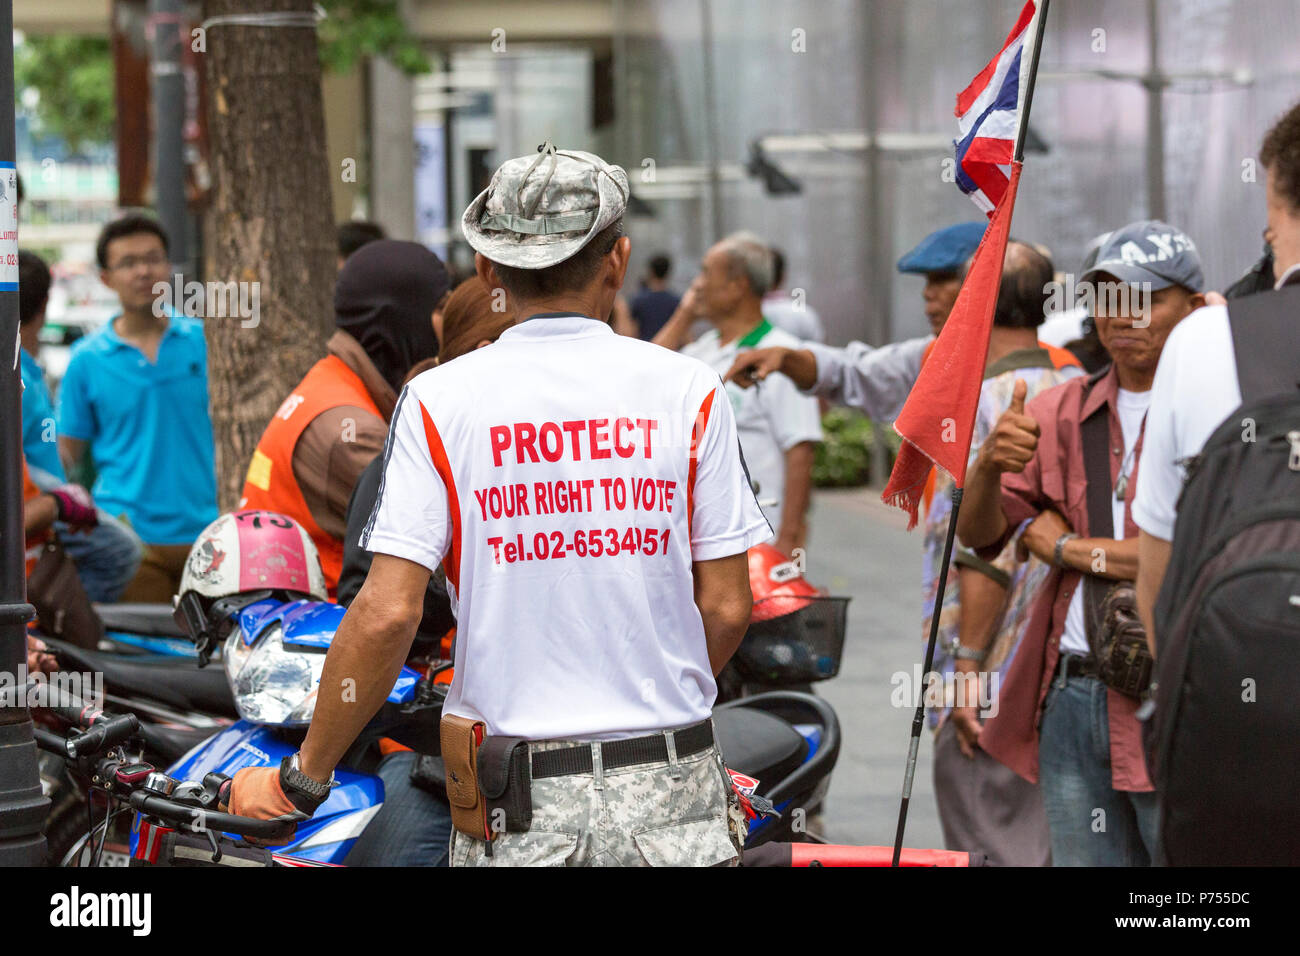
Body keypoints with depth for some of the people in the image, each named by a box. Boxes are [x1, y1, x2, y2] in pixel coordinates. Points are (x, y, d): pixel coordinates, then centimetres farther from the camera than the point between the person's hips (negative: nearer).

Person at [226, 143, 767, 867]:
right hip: (670, 798, 0)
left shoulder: (440, 401, -3)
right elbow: (727, 608, -1)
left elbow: (387, 614, -10)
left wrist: (300, 780, 0)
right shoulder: (690, 390, -1)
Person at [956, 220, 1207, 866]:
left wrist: (1067, 547, -6)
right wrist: (989, 465, -16)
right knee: (1083, 858, 10)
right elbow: (977, 534, 7)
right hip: (1069, 698, 5)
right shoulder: (1061, 412, 14)